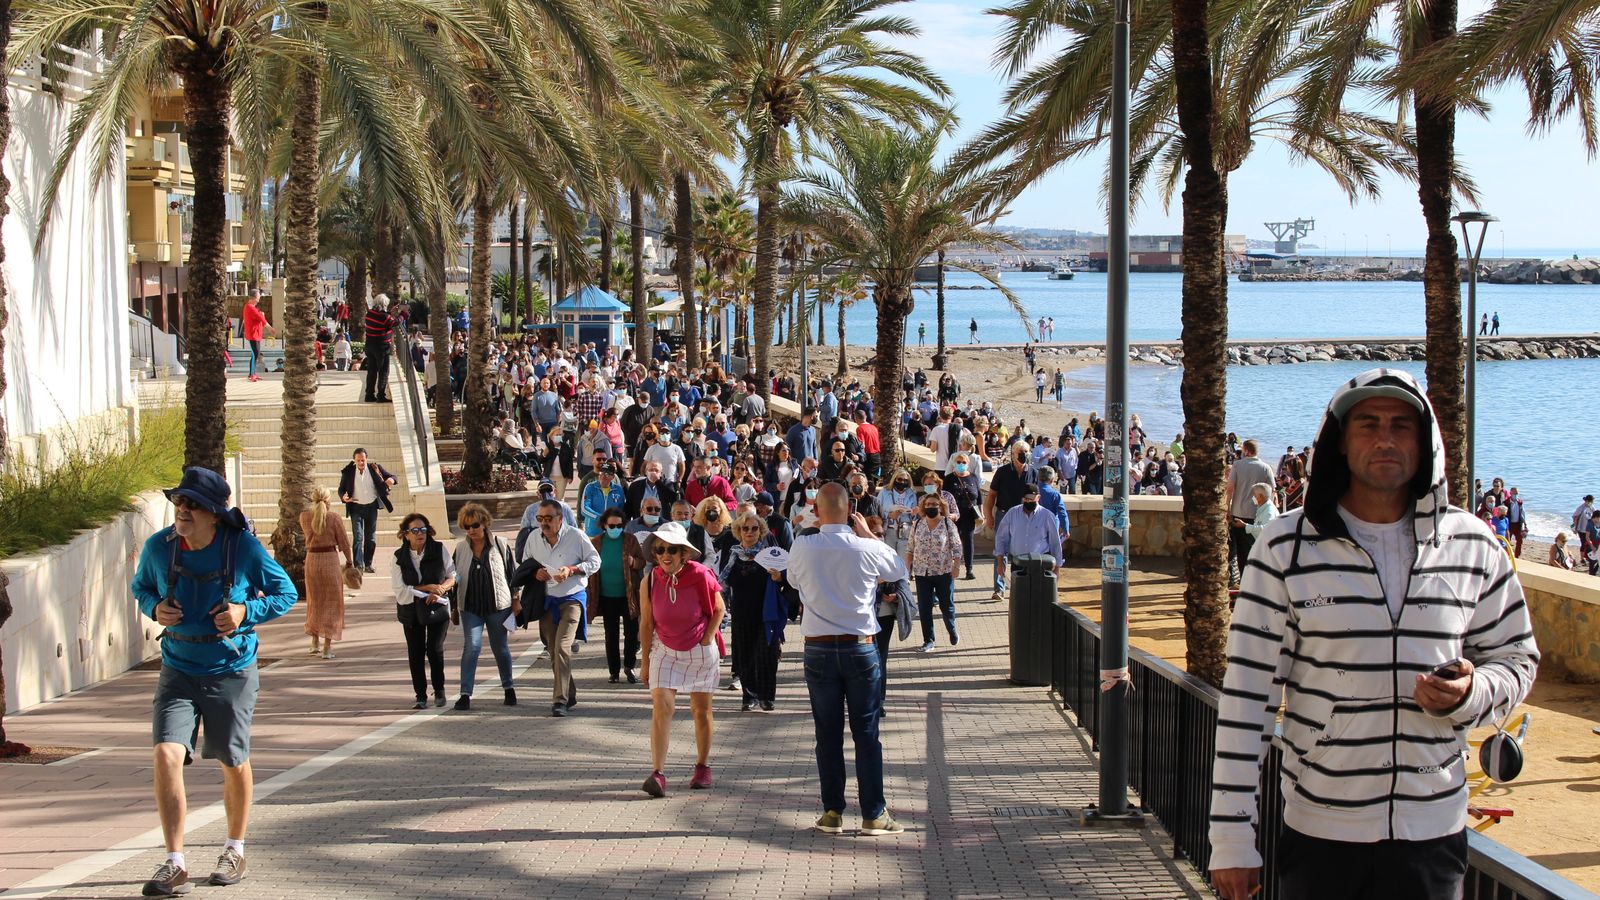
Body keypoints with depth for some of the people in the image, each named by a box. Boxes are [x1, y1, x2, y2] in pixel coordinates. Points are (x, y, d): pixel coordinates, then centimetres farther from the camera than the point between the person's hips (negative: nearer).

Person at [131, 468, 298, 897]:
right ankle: (175, 865, -9)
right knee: (167, 754, -17)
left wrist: (246, 611, -19)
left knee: (234, 763, 12)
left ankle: (235, 851, 36)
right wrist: (154, 608, -10)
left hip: (231, 671, -1)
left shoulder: (244, 547, -15)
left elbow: (286, 592, -1)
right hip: (178, 670, 1)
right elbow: (141, 586, 13)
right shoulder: (158, 547, -9)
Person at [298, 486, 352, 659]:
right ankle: (327, 646, 2)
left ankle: (314, 642, 21)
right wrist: (349, 562, 8)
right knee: (331, 603, 5)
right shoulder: (334, 518, -10)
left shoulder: (304, 517, -2)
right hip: (330, 559, -3)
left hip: (312, 559, 3)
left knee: (314, 601, 19)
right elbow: (344, 543, -5)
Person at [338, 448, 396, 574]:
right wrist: (343, 496, -18)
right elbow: (341, 489, 5)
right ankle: (358, 565, -15)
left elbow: (391, 477, 5)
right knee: (358, 537, -12)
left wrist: (391, 480, -20)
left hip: (371, 507, 2)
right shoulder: (348, 472, -4)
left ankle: (368, 564, 18)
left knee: (371, 538, 8)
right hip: (356, 508, -2)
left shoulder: (375, 468, -3)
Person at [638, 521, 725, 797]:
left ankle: (703, 767, 26)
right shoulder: (649, 583, -12)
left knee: (701, 710, 9)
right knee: (661, 706, -14)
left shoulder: (701, 576, -17)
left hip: (701, 651, 0)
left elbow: (719, 609, -1)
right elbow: (646, 624, 0)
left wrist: (707, 640, -8)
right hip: (665, 650, 1)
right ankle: (657, 773, -19)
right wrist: (646, 661, 3)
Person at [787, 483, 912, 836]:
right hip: (861, 648, -1)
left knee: (828, 734, 8)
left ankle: (832, 812, 11)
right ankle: (874, 814, 7)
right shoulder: (868, 549, -10)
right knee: (867, 734, 5)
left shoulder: (802, 548, -7)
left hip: (818, 650, 1)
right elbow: (900, 570, 11)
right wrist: (869, 534, 17)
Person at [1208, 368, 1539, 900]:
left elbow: (1515, 659, 15)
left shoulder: (1473, 547, 3)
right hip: (1319, 834, -2)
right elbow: (1246, 693, -5)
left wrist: (1471, 692, -10)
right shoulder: (1288, 545, -5)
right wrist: (1232, 840, -9)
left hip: (1434, 834, 2)